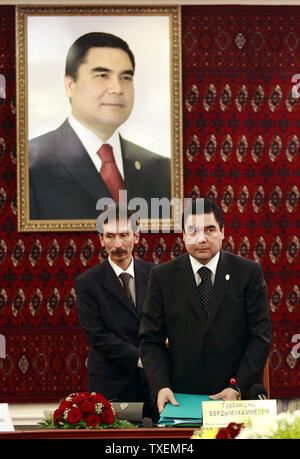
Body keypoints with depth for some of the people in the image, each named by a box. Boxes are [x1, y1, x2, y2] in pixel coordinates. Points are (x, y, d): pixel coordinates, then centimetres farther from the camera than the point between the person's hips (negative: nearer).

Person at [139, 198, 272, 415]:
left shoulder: (249, 272, 0)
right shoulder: (163, 276, 3)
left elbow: (260, 336, -2)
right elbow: (150, 340, 2)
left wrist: (237, 387, -12)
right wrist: (161, 386, -12)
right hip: (181, 398, 1)